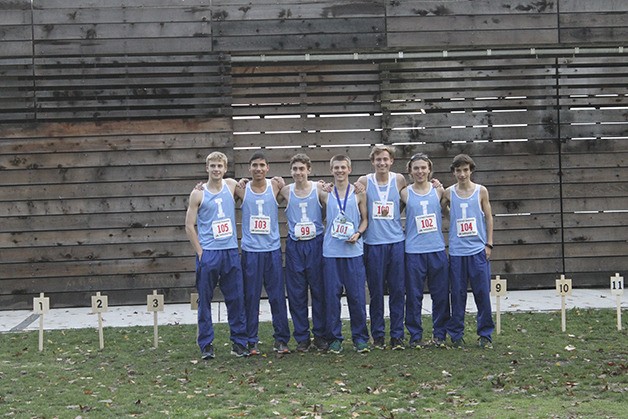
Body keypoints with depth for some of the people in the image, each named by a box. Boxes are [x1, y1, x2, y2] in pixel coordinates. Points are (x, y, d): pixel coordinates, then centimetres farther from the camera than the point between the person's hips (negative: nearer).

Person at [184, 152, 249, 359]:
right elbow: (189, 226, -1)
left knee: (236, 299, 4)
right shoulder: (198, 194, -2)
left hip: (231, 251, 3)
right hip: (208, 254, -3)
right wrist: (200, 252, -6)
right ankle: (206, 344, 11)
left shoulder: (231, 185, 7)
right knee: (205, 299, 3)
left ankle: (239, 342, 13)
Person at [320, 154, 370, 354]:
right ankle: (334, 338, 10)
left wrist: (358, 233, -7)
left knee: (357, 296, 0)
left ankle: (360, 337, 10)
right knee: (332, 295, 1)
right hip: (331, 252, 0)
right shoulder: (325, 194, 6)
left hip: (353, 251, 0)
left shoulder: (358, 194, 5)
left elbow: (365, 219, 9)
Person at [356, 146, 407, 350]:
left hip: (396, 242, 1)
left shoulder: (399, 180, 5)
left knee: (398, 290, 2)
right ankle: (378, 336, 13)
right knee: (376, 291, 3)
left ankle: (397, 336, 10)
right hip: (373, 243, -1)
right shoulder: (364, 182, 1)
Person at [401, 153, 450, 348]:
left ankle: (439, 334, 17)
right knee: (414, 296, 2)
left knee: (441, 295, 5)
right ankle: (415, 336, 12)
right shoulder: (405, 193, 1)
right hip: (414, 251, -2)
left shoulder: (438, 190, 5)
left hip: (437, 249, 2)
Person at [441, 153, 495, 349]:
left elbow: (488, 217, 6)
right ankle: (456, 334, 12)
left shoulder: (481, 191, 3)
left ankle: (485, 334, 10)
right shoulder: (448, 193, 4)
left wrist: (489, 244, 2)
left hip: (478, 250, 0)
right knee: (457, 294, 3)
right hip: (456, 251, 0)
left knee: (482, 293, 0)